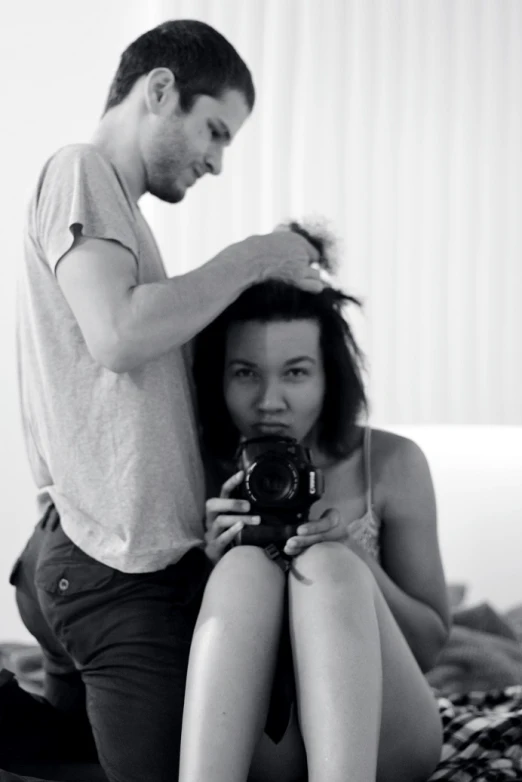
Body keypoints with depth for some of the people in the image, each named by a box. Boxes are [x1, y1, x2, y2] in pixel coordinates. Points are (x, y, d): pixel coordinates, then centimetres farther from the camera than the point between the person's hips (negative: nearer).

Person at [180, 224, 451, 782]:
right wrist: (208, 562, -18)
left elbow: (428, 645, 1)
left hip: (377, 737, 0)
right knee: (247, 566, -27)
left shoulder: (392, 464, -1)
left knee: (328, 565, -28)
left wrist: (357, 561, -18)